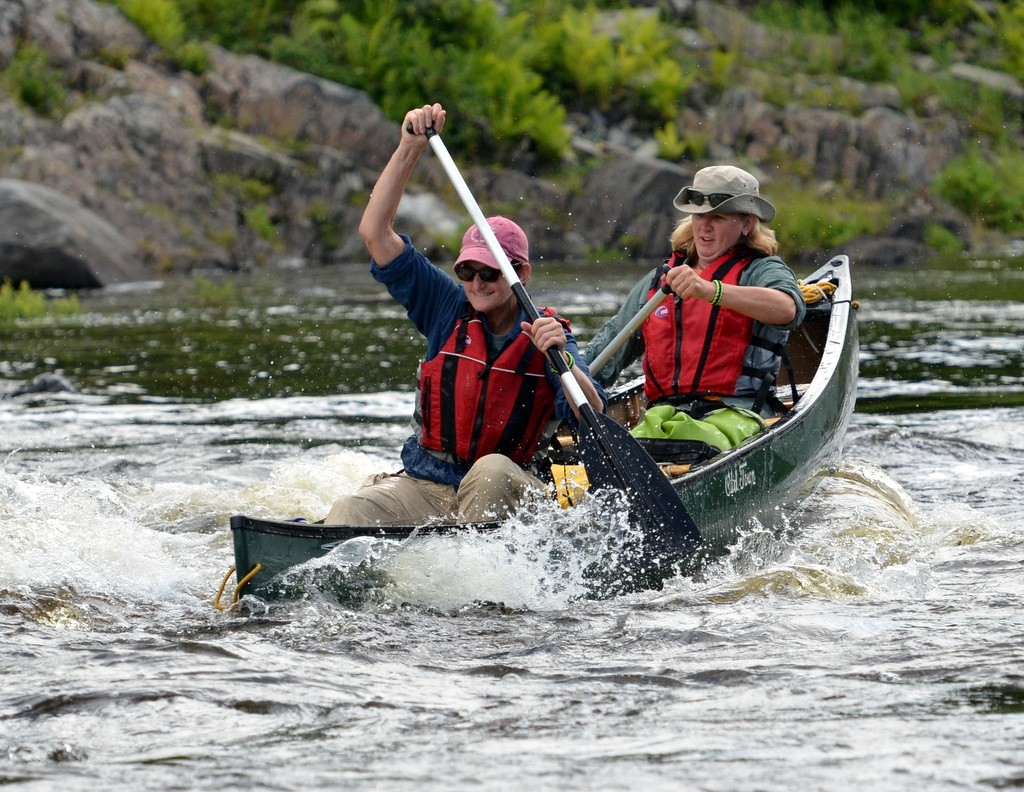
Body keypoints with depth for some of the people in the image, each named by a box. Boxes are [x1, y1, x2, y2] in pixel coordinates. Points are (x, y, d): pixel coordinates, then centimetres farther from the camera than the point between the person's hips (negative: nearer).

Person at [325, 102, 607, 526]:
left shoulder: (546, 334, -1)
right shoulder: (448, 308, 6)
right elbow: (375, 233, 2)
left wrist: (561, 359, -32)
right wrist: (410, 149, -5)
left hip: (507, 492, -2)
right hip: (424, 486, 2)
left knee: (492, 471, -37)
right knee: (349, 514, -26)